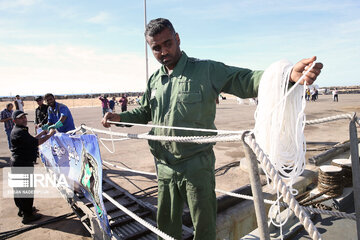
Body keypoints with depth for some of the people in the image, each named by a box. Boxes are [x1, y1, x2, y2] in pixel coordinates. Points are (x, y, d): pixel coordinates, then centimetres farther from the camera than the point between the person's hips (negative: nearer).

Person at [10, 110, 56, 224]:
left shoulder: (20, 130, 12)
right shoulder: (19, 132, -21)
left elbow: (30, 141, 20)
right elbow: (36, 142, -25)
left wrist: (42, 133, 16)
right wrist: (50, 134, -15)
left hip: (18, 164, 11)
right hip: (23, 164, -11)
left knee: (19, 188, 22)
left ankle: (22, 209, 39)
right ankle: (27, 215, 7)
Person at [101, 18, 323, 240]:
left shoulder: (207, 70, -7)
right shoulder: (154, 80, 10)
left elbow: (246, 81, -17)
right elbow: (145, 112, 25)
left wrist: (290, 75, -34)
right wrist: (120, 117, 8)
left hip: (196, 166, -5)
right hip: (165, 167, 5)